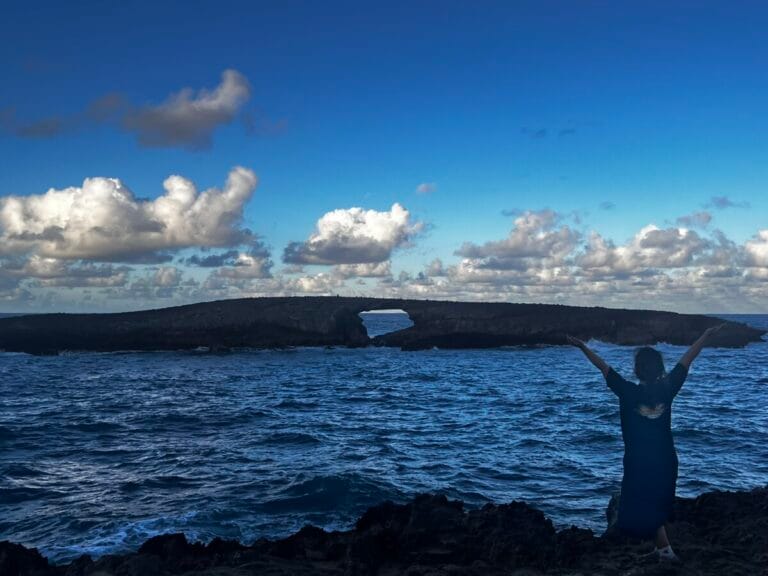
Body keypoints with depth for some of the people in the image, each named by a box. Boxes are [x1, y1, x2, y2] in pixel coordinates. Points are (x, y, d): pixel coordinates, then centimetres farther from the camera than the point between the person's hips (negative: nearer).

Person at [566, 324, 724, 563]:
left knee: (642, 507, 9)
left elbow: (603, 367, -14)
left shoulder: (629, 392, -17)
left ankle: (665, 548, 4)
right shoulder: (667, 388, -9)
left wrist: (582, 347, -8)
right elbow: (687, 359, 0)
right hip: (666, 460, 4)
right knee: (658, 505, 21)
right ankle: (661, 547, 27)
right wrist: (706, 335, 9)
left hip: (639, 461, -4)